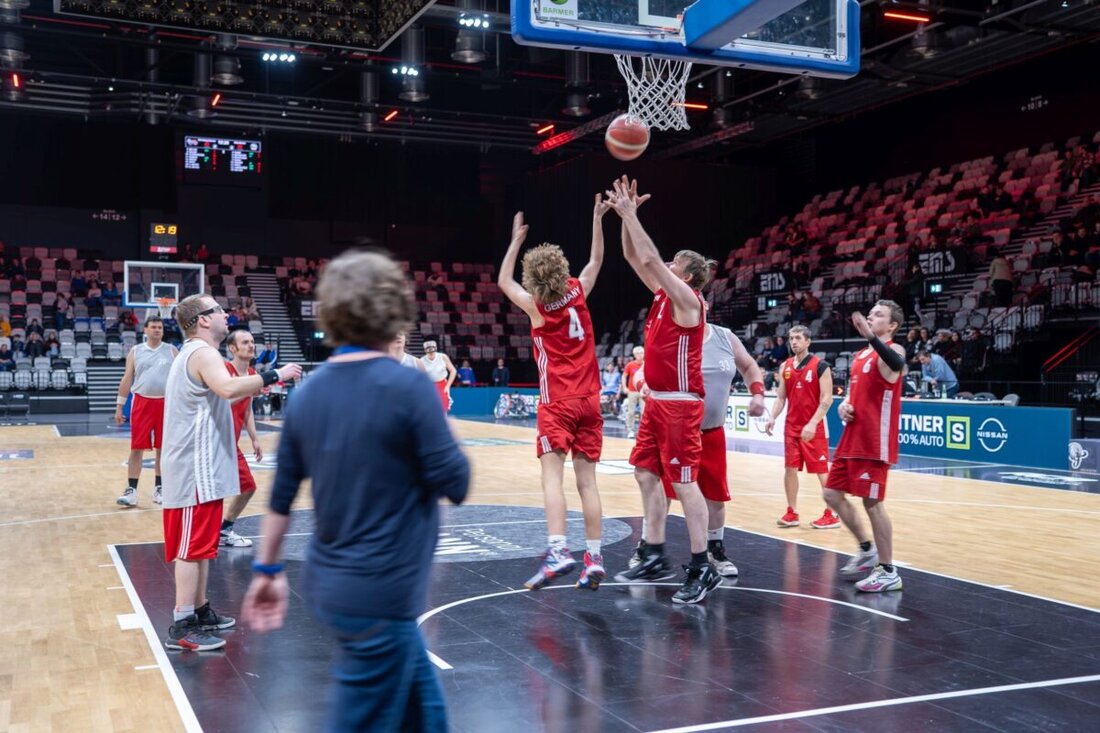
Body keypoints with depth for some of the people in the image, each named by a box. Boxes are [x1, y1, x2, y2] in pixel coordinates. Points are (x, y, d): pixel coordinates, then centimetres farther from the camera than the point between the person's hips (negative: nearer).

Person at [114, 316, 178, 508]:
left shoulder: (171, 351, 6)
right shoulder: (135, 351, 5)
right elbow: (126, 380, 6)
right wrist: (119, 406, 2)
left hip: (165, 403, 1)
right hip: (142, 403, 0)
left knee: (163, 449, 7)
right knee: (137, 448, -2)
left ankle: (159, 488, 17)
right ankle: (131, 491, 1)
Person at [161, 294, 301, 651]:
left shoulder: (194, 354, 17)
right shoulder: (203, 353, -16)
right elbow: (229, 388, -36)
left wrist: (256, 386, 21)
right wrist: (275, 375, -29)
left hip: (199, 467, 10)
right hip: (196, 469, -10)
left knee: (200, 544, 16)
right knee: (193, 546, -7)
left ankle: (201, 611, 26)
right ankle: (181, 627, -3)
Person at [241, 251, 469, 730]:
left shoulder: (309, 392, 1)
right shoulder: (408, 386, -17)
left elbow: (282, 494, 7)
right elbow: (455, 485, -13)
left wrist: (267, 571, 18)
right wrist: (432, 422, 4)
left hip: (329, 583, 7)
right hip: (381, 593, -7)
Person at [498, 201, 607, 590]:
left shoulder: (536, 306, -4)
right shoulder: (578, 293, 3)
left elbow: (503, 281, 14)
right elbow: (595, 261, 21)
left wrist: (516, 240, 21)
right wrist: (597, 219, 25)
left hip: (557, 402, -4)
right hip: (589, 400, 4)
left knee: (552, 475, -11)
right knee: (587, 480, 4)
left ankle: (557, 551, -27)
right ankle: (594, 558, 2)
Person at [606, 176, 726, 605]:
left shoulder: (687, 300, -13)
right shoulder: (663, 294, 11)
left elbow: (651, 258, -21)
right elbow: (635, 258, 13)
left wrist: (629, 213, -16)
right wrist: (625, 216, 2)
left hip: (680, 405, -9)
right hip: (657, 402, 9)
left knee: (683, 483, -7)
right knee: (647, 475, 11)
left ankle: (703, 570, 0)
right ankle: (655, 558, 20)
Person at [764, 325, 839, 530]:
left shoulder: (820, 366, -8)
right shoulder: (785, 367, 8)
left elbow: (826, 399, -13)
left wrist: (812, 424, -21)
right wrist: (772, 418, -4)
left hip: (814, 428, -5)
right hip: (791, 427, 5)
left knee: (822, 471, 0)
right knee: (790, 468, 4)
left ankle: (831, 515, 9)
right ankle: (792, 513, 14)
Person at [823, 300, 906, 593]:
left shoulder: (892, 349, -9)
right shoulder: (859, 356, 17)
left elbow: (898, 364, -35)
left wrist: (870, 336, -47)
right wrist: (844, 405, 5)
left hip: (875, 444, -9)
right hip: (852, 439, 9)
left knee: (872, 502, -5)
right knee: (833, 494, 12)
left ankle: (888, 572, 7)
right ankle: (867, 550, 28)